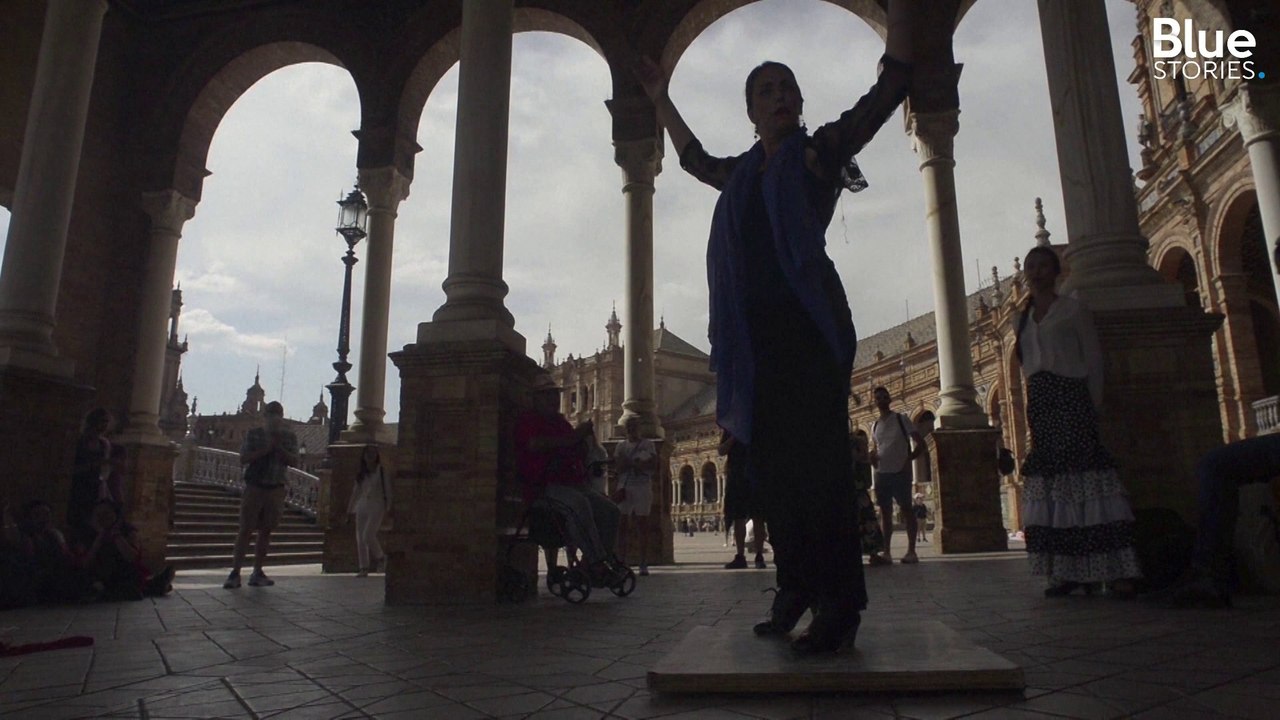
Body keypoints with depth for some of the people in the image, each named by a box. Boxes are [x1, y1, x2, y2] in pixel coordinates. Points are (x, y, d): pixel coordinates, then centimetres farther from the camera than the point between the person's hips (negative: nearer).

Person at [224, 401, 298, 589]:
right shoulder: (253, 434, 3)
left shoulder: (289, 437, 8)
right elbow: (243, 458, -6)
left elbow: (294, 461, -1)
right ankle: (235, 572, -2)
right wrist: (266, 449, -15)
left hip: (276, 489, 2)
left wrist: (279, 448, -13)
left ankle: (257, 572, 13)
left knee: (265, 531, 6)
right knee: (245, 530, -4)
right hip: (254, 487, -2)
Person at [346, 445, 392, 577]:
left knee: (368, 535, -17)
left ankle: (378, 557, 10)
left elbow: (387, 489, -1)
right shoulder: (361, 473, 14)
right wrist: (350, 508, 17)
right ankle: (363, 568, 8)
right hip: (362, 506, 5)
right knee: (360, 537, 0)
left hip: (376, 507, -5)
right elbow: (356, 491, 19)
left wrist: (388, 506, -8)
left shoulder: (381, 471, 1)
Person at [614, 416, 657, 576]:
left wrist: (628, 463, -10)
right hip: (624, 487, 3)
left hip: (642, 486, -2)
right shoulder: (621, 446, 15)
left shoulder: (647, 444, 7)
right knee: (622, 525, -2)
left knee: (642, 525, -3)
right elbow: (617, 465, 7)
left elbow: (653, 465, -3)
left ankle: (644, 564, -1)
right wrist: (637, 464, -8)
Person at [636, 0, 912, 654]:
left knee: (816, 458, -11)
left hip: (808, 318, -5)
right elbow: (694, 158, 44)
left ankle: (839, 602, -7)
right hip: (754, 326, 6)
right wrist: (660, 100, 48)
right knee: (771, 461, 2)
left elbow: (892, 84, 6)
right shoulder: (743, 172, 24)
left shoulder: (821, 149, 9)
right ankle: (795, 587, 10)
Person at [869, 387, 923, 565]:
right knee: (885, 512, 4)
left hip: (900, 472, -5)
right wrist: (873, 457, 3)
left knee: (906, 509, -3)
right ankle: (886, 552, 6)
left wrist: (909, 460, -13)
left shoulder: (901, 419, -2)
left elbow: (920, 442, -4)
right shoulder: (874, 426, 13)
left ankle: (911, 552, 0)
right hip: (881, 473, 5)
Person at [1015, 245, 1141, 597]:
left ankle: (1114, 570, -9)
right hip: (1039, 403, 5)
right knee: (1050, 483, 1)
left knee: (1082, 480, -12)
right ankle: (1067, 571, 5)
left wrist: (1093, 404, -9)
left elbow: (1093, 359, 0)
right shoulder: (1021, 320, 19)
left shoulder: (1073, 309, 5)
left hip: (1071, 396, -5)